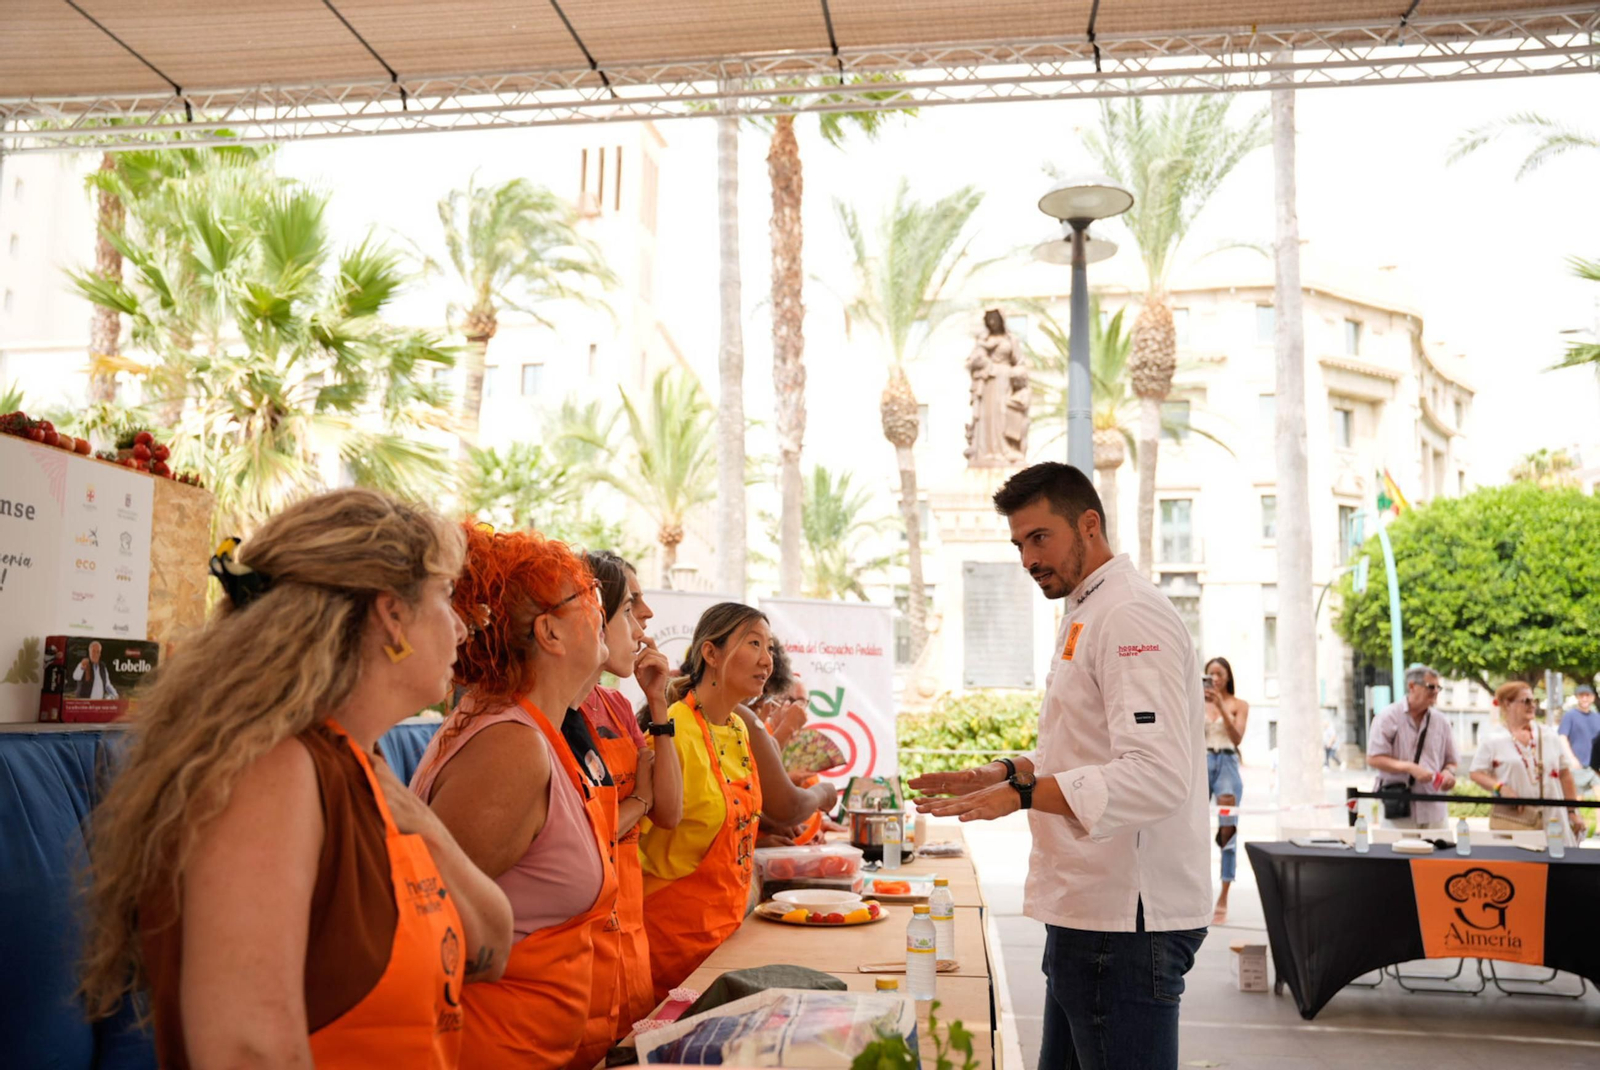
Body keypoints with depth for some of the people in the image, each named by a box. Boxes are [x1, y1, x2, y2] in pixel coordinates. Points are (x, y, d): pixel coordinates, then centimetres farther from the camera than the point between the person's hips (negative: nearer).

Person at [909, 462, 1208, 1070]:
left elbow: (1157, 776, -28)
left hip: (1126, 916, -10)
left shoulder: (1131, 618, -17)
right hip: (1092, 909, 11)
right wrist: (1006, 773, 13)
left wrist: (1020, 795, -32)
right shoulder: (1086, 615, 17)